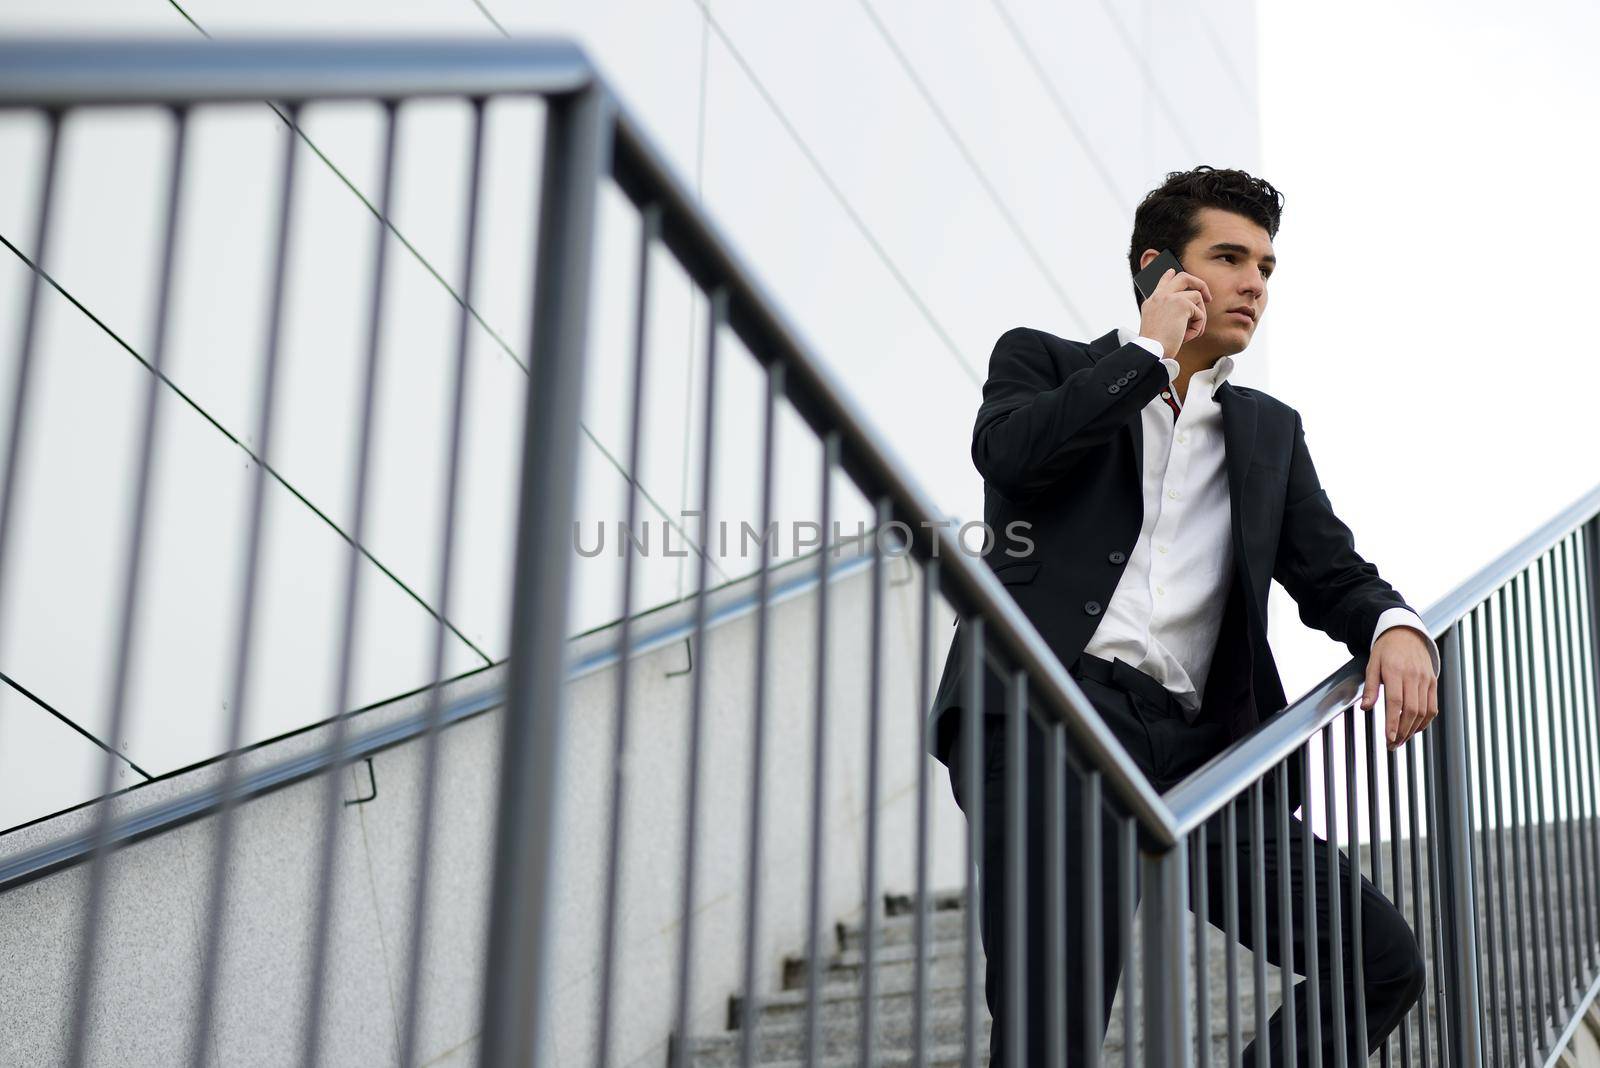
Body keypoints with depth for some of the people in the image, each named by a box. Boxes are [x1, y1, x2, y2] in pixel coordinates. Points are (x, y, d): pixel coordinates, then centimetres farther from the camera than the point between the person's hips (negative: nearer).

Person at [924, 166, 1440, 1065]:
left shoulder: (1271, 432, 29)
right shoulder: (1046, 363, 17)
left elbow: (1333, 570, 19)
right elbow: (1009, 454, -5)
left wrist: (1395, 626, -5)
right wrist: (1150, 351, 4)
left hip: (1194, 746, 5)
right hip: (1052, 713, -5)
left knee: (1381, 959, -5)